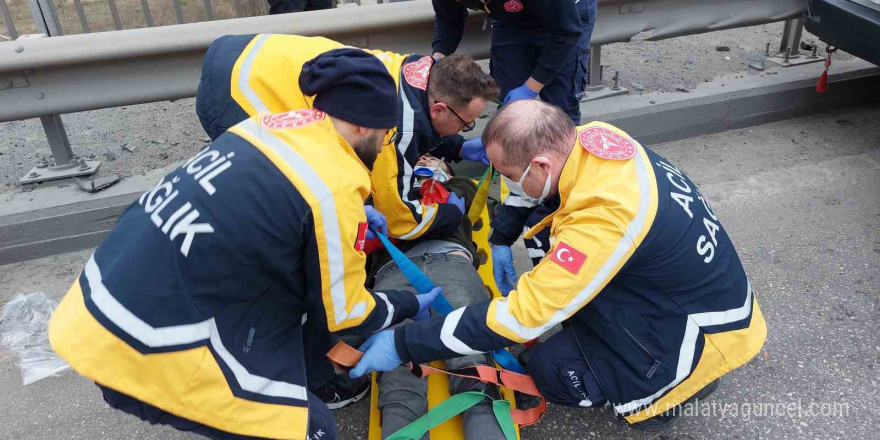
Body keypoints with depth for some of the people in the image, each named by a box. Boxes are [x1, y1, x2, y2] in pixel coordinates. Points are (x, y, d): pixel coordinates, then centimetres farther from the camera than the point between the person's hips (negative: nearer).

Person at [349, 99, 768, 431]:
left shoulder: (604, 217, -36)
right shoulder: (594, 138, -13)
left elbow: (521, 317, -32)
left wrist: (403, 344, -25)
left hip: (712, 329, -8)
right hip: (705, 283, 8)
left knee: (549, 370, -11)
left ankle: (684, 377, 6)